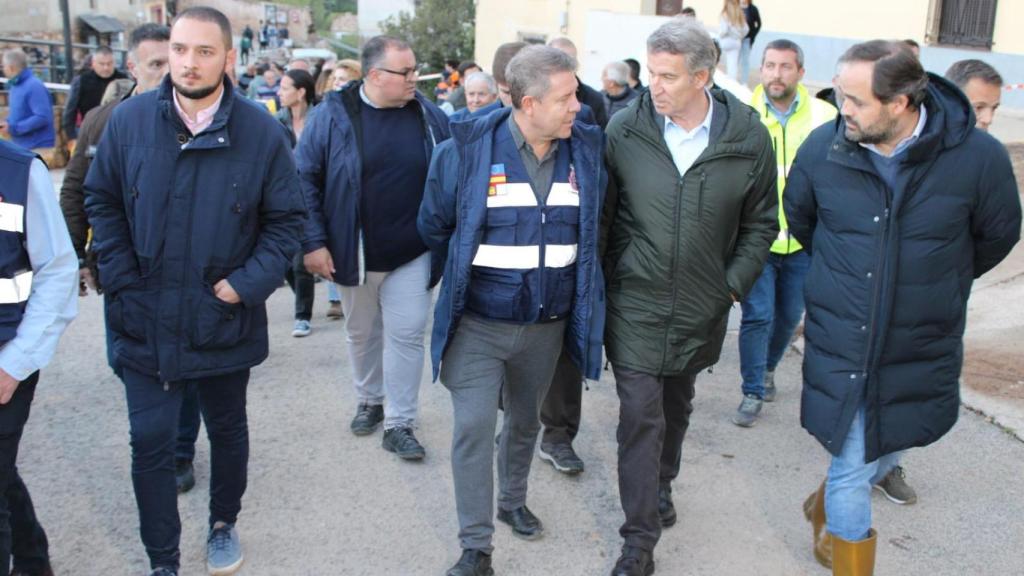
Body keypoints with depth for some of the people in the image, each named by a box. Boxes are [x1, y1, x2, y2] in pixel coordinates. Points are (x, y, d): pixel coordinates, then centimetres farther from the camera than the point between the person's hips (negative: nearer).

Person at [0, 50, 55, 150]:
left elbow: (43, 117, -25)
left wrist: (13, 128, -21)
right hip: (20, 147, 9)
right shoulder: (15, 86, 12)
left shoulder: (34, 86, -16)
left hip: (39, 148, -9)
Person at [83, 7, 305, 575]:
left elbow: (286, 219, -3)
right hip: (146, 322, 0)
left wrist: (246, 284, -13)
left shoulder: (260, 132, -10)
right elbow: (102, 203, 3)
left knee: (227, 429, 18)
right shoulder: (129, 119, -7)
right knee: (150, 444, 4)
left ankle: (223, 525, 43)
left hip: (224, 321, 0)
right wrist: (122, 281, -5)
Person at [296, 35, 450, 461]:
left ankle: (399, 423, 11)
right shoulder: (334, 114, -9)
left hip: (411, 253, 1)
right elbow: (304, 179, -7)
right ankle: (369, 401, 38)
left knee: (407, 334, -1)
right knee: (362, 333, 16)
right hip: (353, 254, 0)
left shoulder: (428, 116, -2)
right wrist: (313, 242, -11)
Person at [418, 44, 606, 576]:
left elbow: (594, 228, 12)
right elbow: (434, 226, 2)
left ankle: (513, 501, 45)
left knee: (525, 422, 20)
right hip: (477, 325, -3)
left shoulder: (587, 149, -4)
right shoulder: (466, 149, -14)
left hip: (547, 326, 3)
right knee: (474, 429, -6)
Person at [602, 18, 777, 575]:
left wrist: (733, 284, -3)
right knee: (640, 414, -3)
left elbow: (760, 223, 4)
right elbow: (601, 213, 0)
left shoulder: (749, 137, -9)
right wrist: (599, 282, -2)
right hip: (635, 302, -2)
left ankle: (661, 486, 47)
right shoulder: (624, 128, -11)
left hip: (702, 308, 2)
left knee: (676, 406, 21)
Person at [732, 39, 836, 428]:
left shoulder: (824, 116, -3)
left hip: (802, 239, 2)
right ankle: (753, 391, 12)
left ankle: (767, 367, 41)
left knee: (789, 315, 16)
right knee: (757, 315, -2)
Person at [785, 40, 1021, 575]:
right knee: (851, 469, 5)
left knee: (883, 452, 20)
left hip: (921, 350, 1)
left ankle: (827, 509, 51)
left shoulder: (977, 156, -17)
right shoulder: (822, 147, -13)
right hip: (839, 345, -1)